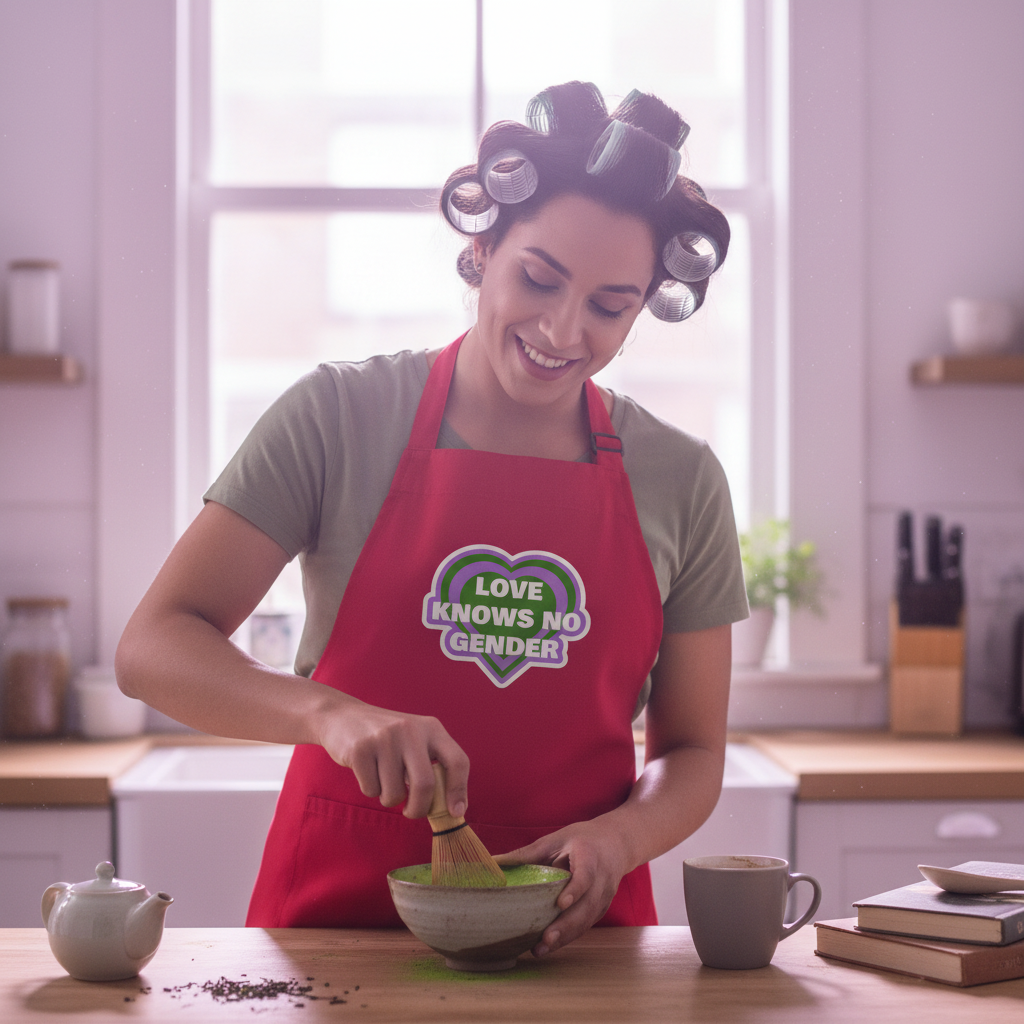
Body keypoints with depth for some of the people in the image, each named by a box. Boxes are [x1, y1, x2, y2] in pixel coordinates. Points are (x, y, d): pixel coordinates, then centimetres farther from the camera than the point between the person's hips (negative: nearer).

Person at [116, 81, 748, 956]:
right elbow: (152, 647, -7)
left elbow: (691, 754, 11)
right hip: (336, 911, -2)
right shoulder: (340, 417, -1)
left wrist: (617, 837, -11)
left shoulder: (682, 481, 6)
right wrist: (329, 710, -25)